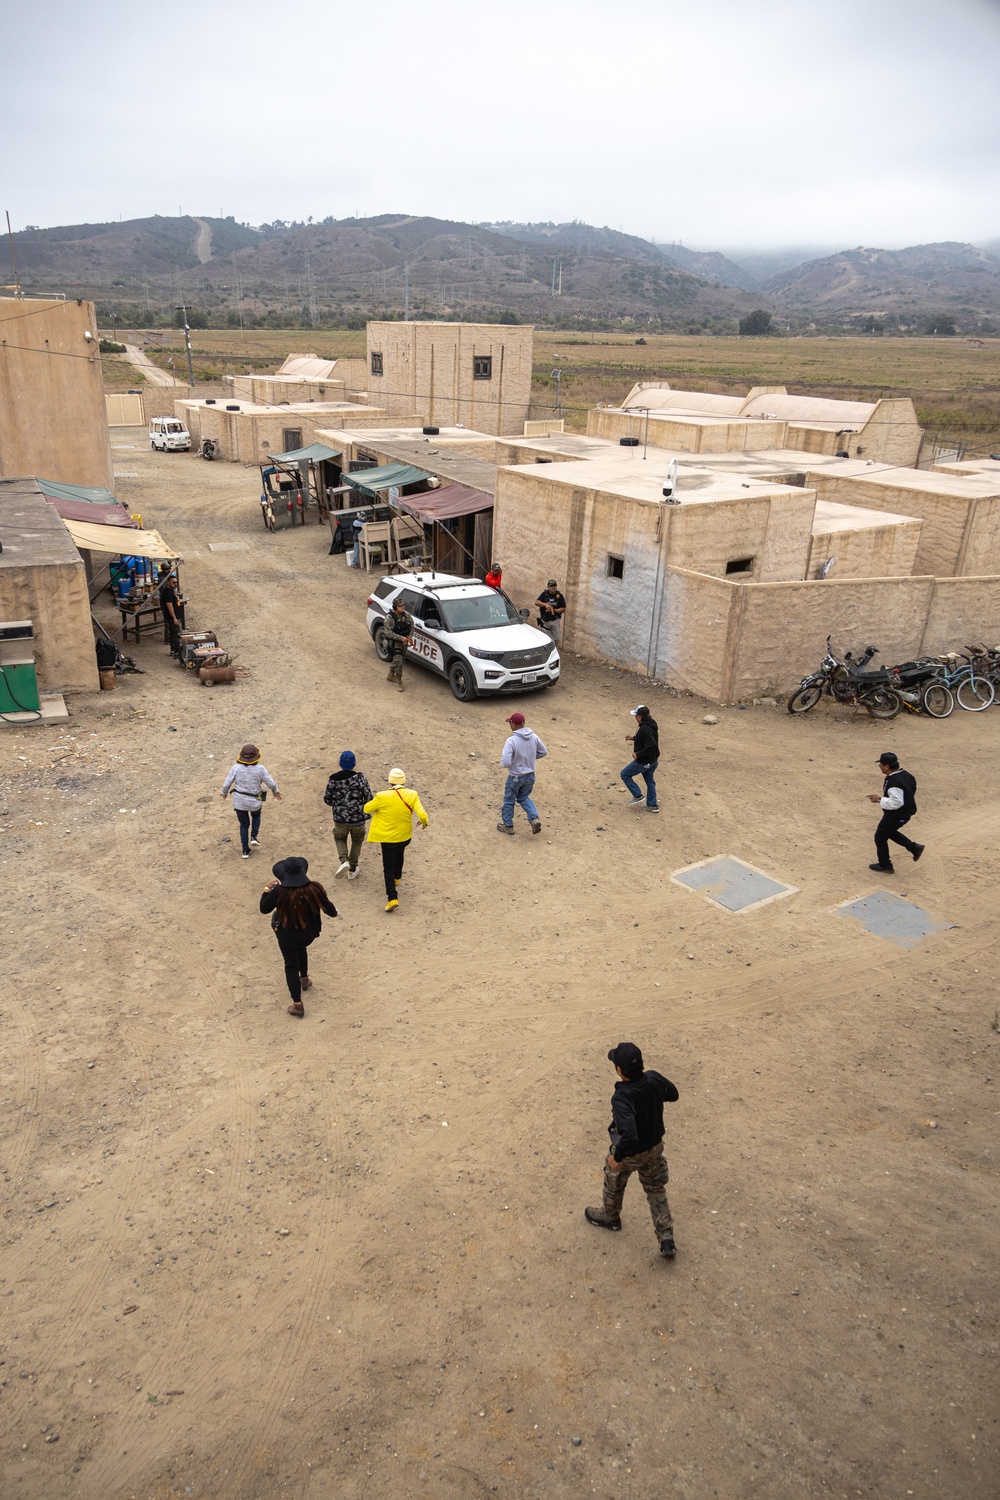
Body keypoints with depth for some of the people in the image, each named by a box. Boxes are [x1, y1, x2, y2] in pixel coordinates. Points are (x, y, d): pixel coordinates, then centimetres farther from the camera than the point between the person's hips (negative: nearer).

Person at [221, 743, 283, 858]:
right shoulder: (260, 769, -19)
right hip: (254, 801, -1)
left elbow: (226, 784, -10)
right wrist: (275, 791, 10)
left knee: (244, 825, 23)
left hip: (239, 801, 1)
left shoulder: (236, 768, -16)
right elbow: (271, 784, -12)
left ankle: (246, 851, 25)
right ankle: (253, 838, 16)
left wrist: (225, 792, 13)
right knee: (256, 816, 34)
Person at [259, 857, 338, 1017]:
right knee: (301, 947, 37)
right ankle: (304, 979, 48)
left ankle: (297, 1004, 13)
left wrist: (267, 889, 3)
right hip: (309, 933, 3)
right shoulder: (314, 888, -21)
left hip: (287, 935, -3)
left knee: (291, 966, 12)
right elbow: (328, 907, -8)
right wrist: (334, 913, 15)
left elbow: (264, 909, -10)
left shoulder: (278, 892, -25)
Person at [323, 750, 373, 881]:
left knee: (340, 839, 25)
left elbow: (327, 799, -2)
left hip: (340, 819, 1)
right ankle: (352, 870, 26)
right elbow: (369, 798, -12)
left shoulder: (333, 779, -9)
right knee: (357, 841, 23)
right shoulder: (360, 778, -15)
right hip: (358, 818, -1)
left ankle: (344, 861, -2)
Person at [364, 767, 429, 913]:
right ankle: (397, 878, 56)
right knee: (399, 855, 33)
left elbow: (366, 809, -8)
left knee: (389, 866, 5)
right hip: (405, 836, 3)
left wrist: (375, 800, 10)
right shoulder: (412, 795, -17)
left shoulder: (382, 797, -22)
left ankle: (392, 898, -6)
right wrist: (424, 822, 2)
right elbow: (422, 815, -20)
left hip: (388, 837, -3)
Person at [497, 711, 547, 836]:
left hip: (515, 777, -5)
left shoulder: (511, 741, -26)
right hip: (530, 775, 5)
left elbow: (505, 762, -30)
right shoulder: (533, 737, -9)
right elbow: (543, 752, 5)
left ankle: (507, 825, 34)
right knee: (524, 798, 27)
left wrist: (502, 760, -7)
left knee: (509, 800, 18)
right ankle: (534, 819, 8)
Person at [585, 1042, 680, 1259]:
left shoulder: (622, 1098, -41)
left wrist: (617, 1156, -30)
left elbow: (629, 1136, -48)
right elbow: (673, 1095, 1)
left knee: (614, 1183, 27)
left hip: (629, 1153, -5)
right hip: (654, 1148, 5)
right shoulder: (654, 1079, -22)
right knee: (655, 1189, 26)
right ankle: (667, 1240, 25)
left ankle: (610, 1216, 54)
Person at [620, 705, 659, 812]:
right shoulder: (650, 725, 1)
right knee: (649, 780, 22)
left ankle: (637, 796, 13)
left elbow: (651, 746, -35)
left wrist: (638, 754, -26)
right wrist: (633, 738, 13)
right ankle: (652, 805, 29)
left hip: (643, 762, -9)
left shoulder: (645, 729, -30)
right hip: (653, 760, 9)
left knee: (625, 774, 10)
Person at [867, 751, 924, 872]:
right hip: (906, 812, 9)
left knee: (880, 837, 10)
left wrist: (879, 799, -24)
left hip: (895, 816, -9)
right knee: (889, 832, 31)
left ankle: (885, 866, 24)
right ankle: (914, 848, 26)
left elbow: (896, 802, -33)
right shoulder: (904, 774, -2)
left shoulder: (894, 782, -32)